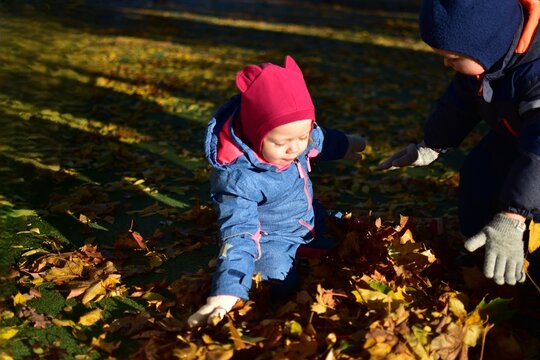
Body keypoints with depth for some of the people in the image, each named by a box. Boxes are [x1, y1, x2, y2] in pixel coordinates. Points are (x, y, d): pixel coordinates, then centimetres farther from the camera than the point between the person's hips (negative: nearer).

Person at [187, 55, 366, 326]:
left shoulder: (299, 134, -22)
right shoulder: (238, 179, -43)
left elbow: (321, 138, 4)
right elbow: (238, 235, -42)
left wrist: (344, 144, 25)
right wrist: (226, 293, -52)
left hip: (309, 219, 7)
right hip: (269, 239, -7)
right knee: (283, 286, -18)